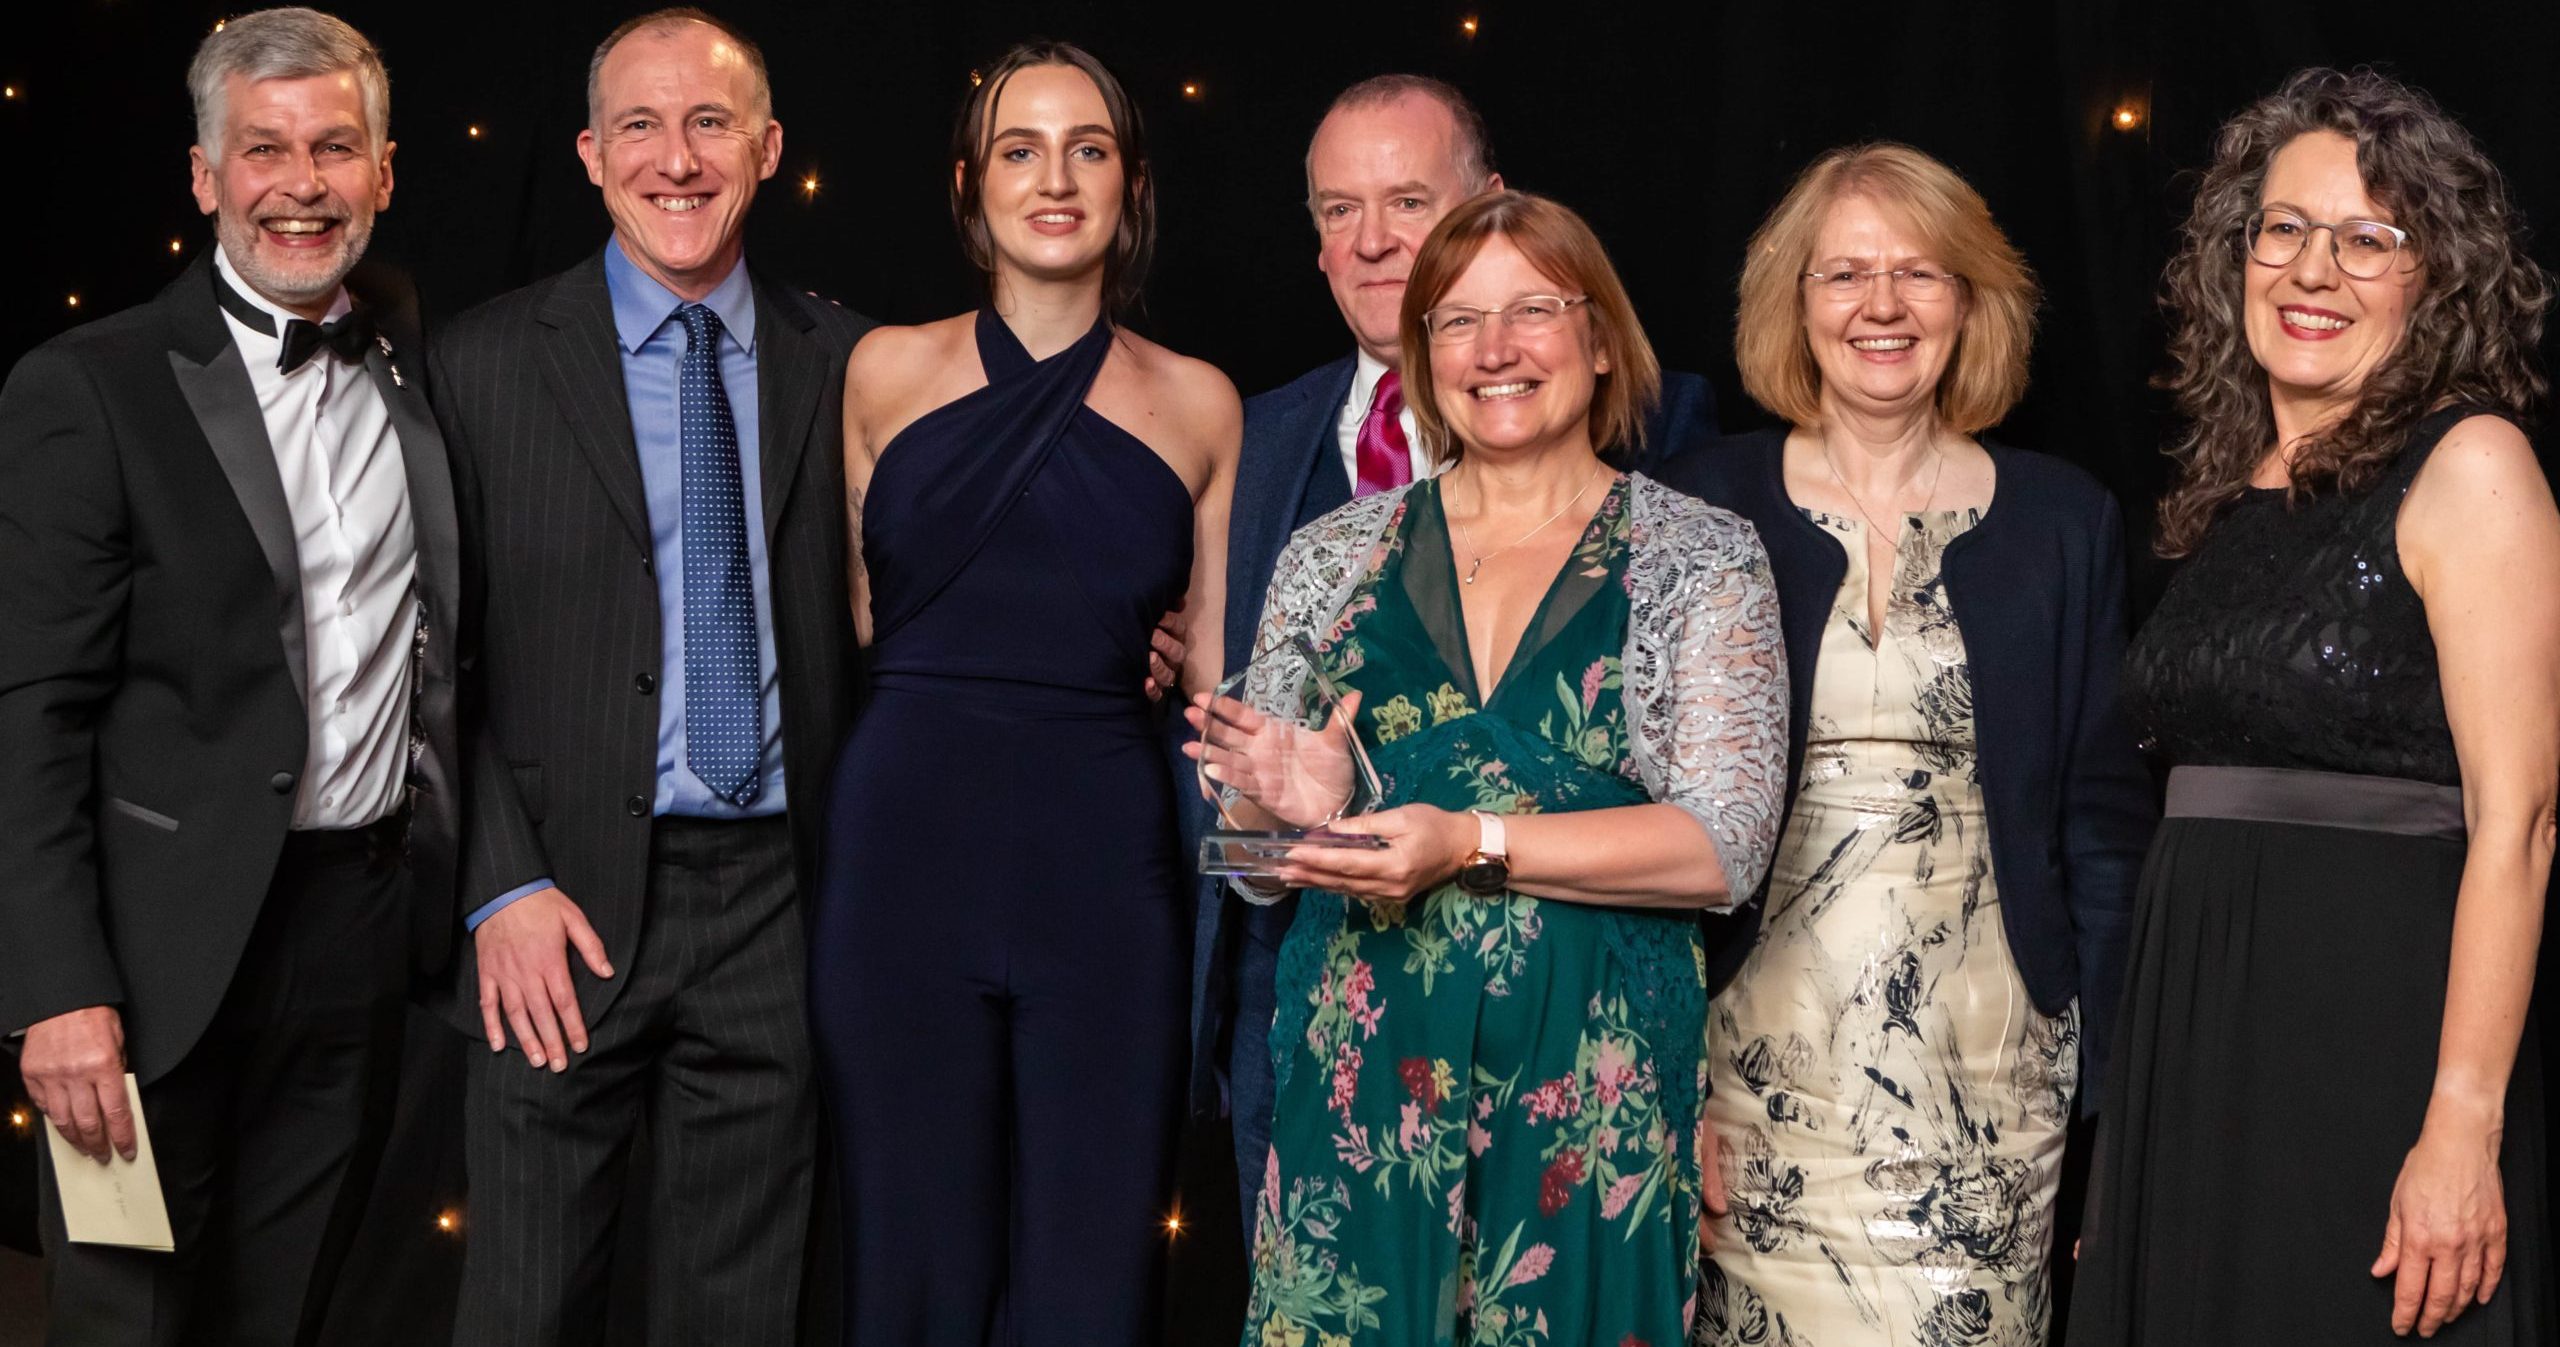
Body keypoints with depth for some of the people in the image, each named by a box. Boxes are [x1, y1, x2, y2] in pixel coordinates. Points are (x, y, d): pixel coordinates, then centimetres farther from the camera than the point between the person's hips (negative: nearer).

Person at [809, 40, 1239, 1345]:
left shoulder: (1196, 405, 7)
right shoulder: (887, 373, 5)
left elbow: (1218, 669, 10)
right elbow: (842, 619, 11)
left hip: (1105, 856, 0)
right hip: (909, 844, 0)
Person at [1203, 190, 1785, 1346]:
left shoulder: (1701, 559, 1)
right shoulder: (1334, 556, 8)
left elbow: (1726, 845, -10)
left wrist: (1473, 845, -18)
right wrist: (1292, 804, -9)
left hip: (1593, 1081, -2)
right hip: (1360, 1070, 2)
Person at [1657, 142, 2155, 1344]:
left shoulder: (2065, 522, 5)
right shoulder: (1707, 509, 3)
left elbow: (2104, 819, 6)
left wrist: (2108, 1088, 0)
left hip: (1989, 1062, 1)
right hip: (1766, 1053, 0)